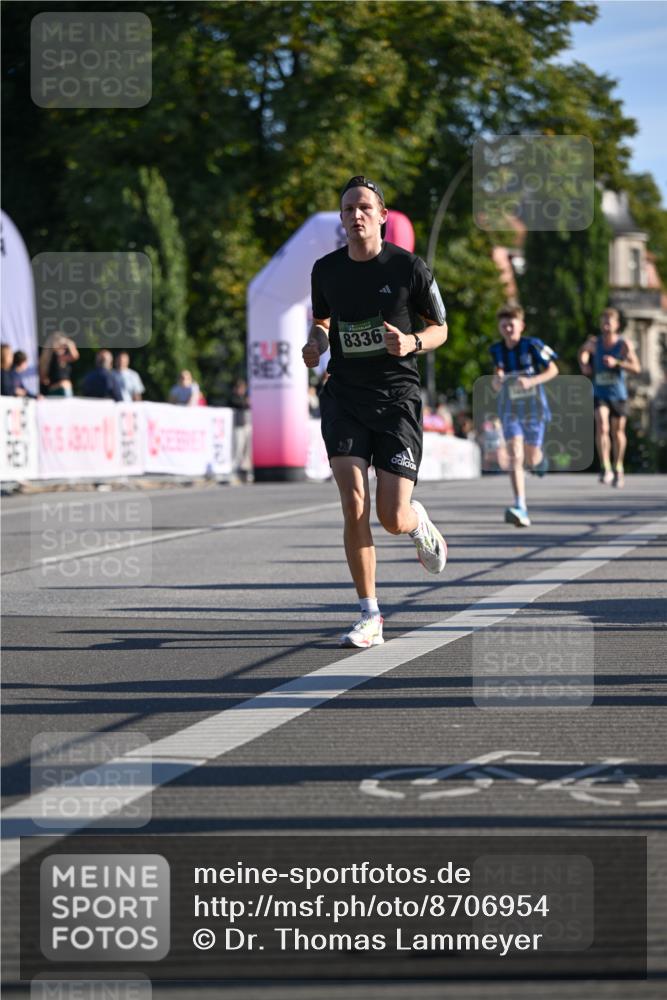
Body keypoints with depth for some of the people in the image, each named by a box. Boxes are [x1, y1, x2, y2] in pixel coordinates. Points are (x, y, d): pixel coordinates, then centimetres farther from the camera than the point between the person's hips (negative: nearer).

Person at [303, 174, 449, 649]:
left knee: (392, 518, -7)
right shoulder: (326, 270, 5)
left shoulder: (409, 267, -4)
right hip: (344, 396, 2)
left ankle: (419, 521, 34)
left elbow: (440, 329, 6)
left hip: (397, 397, -2)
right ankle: (370, 616, -5)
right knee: (355, 506, -14)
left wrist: (412, 342, -16)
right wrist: (316, 343, -1)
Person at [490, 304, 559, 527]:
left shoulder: (532, 345, -11)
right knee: (514, 456, -16)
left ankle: (540, 457, 48)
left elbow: (553, 370, -5)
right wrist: (496, 380, -8)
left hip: (534, 408, -2)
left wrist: (532, 381, -21)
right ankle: (521, 509, -22)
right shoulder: (497, 350, 1)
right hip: (510, 410, 2)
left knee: (532, 460, 7)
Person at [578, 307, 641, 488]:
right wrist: (583, 363, 3)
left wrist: (617, 363, -30)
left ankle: (618, 469, 30)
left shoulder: (624, 345, -10)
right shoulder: (593, 343, -2)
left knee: (618, 432, 11)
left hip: (618, 394, 0)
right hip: (599, 393, 0)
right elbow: (583, 351, 22)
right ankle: (605, 469, -25)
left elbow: (636, 368, -19)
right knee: (602, 427, -20)